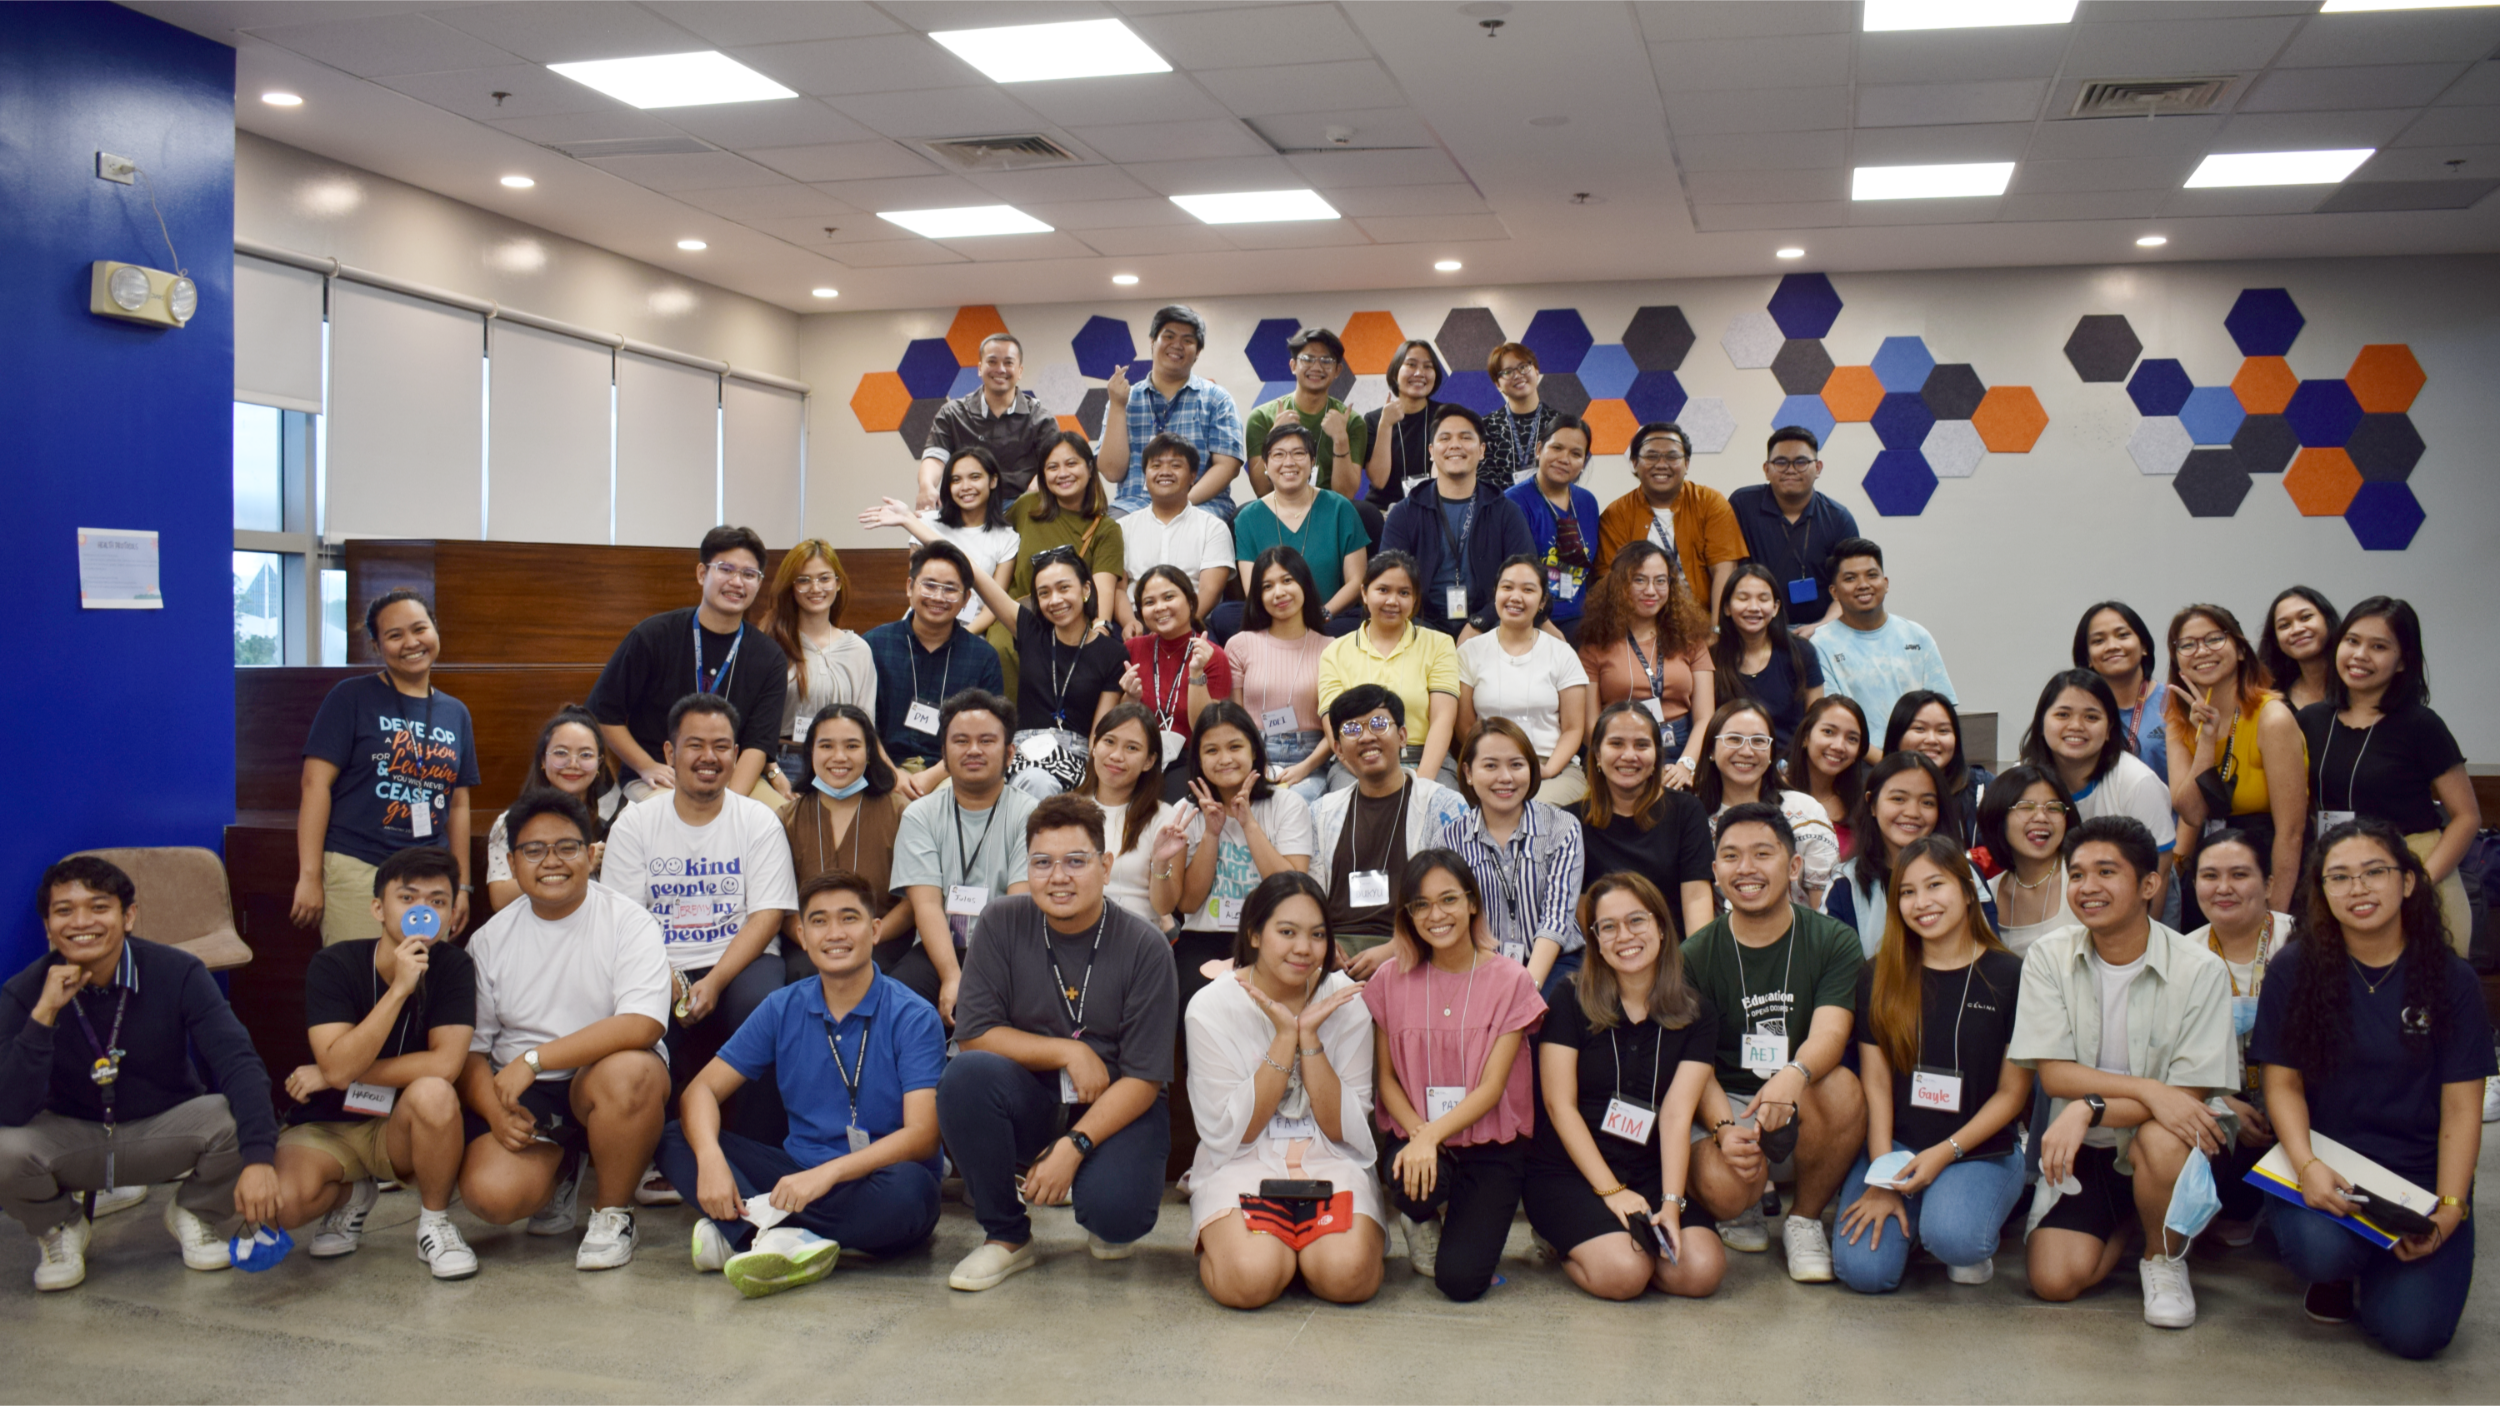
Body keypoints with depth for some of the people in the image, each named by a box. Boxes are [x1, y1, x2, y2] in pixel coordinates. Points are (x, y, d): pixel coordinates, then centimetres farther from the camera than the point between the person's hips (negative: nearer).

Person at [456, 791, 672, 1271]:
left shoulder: (628, 921, -8)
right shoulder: (491, 940, 5)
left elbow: (642, 1025, -22)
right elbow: (468, 1048, 6)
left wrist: (533, 1059, -24)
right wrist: (494, 1110, -14)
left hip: (603, 1082, -2)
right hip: (522, 1094, 2)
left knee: (630, 1071, -38)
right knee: (489, 1195, -25)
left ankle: (612, 1214, -10)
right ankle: (561, 1174, 14)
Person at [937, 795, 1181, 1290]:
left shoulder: (1144, 947, -11)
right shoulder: (1002, 925, -6)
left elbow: (1145, 1078, -12)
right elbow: (975, 1034, -8)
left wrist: (1072, 1146, -23)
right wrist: (1068, 1053, -16)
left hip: (1114, 1109, -2)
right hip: (1032, 1103, 2)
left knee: (1116, 1210, -31)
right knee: (966, 1074, -29)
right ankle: (1007, 1237, -9)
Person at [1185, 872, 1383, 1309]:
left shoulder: (1346, 1001, -3)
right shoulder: (1212, 1007, -7)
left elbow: (1344, 1130, -5)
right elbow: (1230, 1133, -11)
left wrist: (1309, 1036, -17)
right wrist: (1284, 1037, -18)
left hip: (1329, 1163, 1)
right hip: (1241, 1164, -1)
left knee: (1346, 1274, -30)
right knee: (1251, 1278, -32)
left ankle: (1304, 1248, 4)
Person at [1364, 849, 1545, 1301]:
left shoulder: (1509, 981, -6)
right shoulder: (1391, 980, 1)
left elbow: (1491, 1087, -11)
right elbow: (1385, 1078, 2)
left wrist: (1433, 1134, -26)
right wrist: (1417, 1133, -18)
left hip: (1490, 1144, -1)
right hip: (1412, 1134, 2)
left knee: (1461, 1280, -20)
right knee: (1413, 1185, -36)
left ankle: (1465, 1223, 17)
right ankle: (1423, 1221, 3)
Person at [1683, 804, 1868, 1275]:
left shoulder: (1834, 942, -4)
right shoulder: (1695, 956, -2)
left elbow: (1830, 1032, -19)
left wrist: (1794, 1076, -43)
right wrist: (1724, 1127, -28)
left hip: (1803, 1108, 1)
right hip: (1722, 1104, 0)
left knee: (1840, 1087, -35)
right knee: (1722, 1188, -33)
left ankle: (1805, 1219, -7)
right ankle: (1750, 1201, 10)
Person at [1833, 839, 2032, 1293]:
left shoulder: (2011, 978, -2)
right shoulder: (1879, 977, 5)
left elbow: (2012, 1093, -1)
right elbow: (1876, 1082, 2)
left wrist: (1946, 1153, -14)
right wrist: (1882, 1178, -9)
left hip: (1981, 1151, -2)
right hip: (1895, 1147, 2)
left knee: (1952, 1238, -34)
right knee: (1862, 1269, -20)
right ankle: (1914, 1213, 13)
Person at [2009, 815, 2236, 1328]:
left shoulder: (2200, 971, -13)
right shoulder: (2048, 958, -7)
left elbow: (2190, 1098, -16)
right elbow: (2053, 1073, -11)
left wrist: (2089, 1108, -29)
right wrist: (2149, 1089, -27)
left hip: (2163, 1137, -2)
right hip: (2081, 1150, 2)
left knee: (2163, 1141, -37)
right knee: (2054, 1280, -16)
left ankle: (2164, 1258, -4)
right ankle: (2121, 1225, 19)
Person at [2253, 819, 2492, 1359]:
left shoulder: (2452, 980, 0)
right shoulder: (2295, 970, -1)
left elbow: (2461, 1110, -2)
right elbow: (2283, 1082, -1)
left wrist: (2448, 1211, -13)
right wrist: (2306, 1165, -19)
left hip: (2420, 1174, 0)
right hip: (2326, 1164, 0)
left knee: (2414, 1331, -20)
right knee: (2321, 1250, -33)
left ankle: (2377, 1268, 17)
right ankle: (2339, 1267, 7)